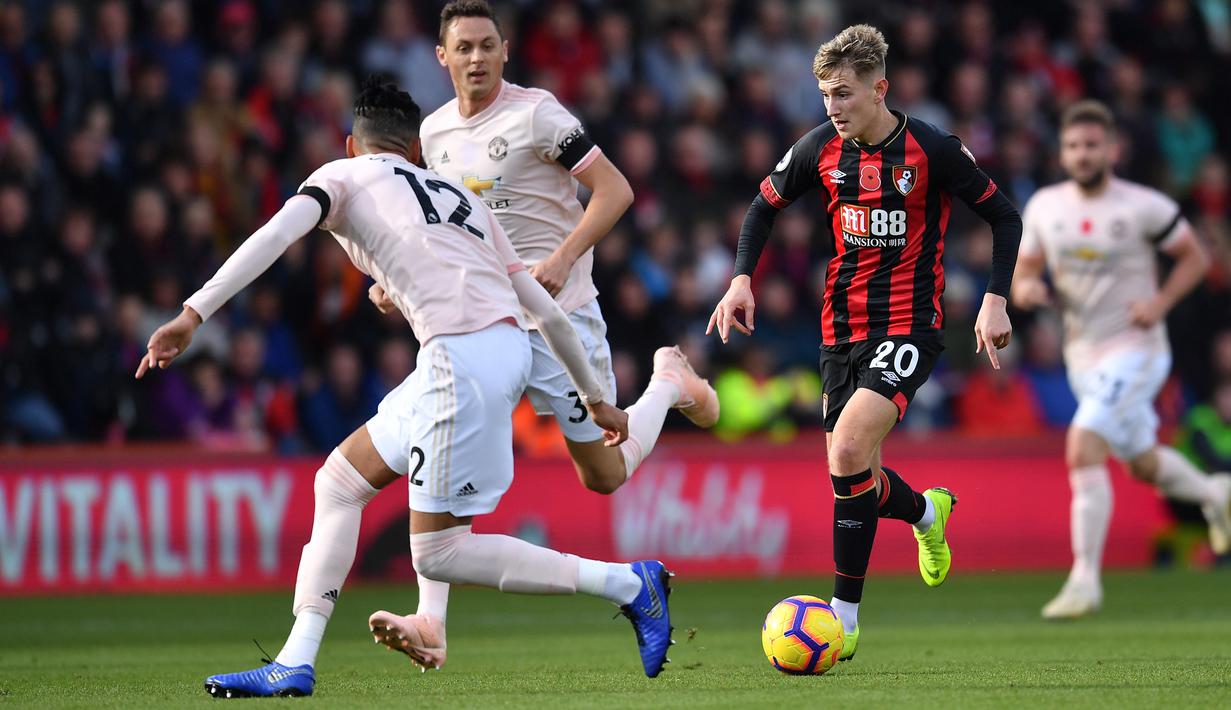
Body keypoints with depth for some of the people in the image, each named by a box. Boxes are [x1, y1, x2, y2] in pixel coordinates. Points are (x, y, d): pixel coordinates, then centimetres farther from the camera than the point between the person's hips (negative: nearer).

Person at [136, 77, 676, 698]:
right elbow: (548, 311, 25)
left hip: (461, 355, -8)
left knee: (439, 553, -1)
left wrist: (194, 313, -14)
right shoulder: (460, 197, 26)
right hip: (507, 345, 8)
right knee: (340, 481, 17)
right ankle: (295, 664, 13)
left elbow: (275, 235, -9)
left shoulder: (344, 176, 11)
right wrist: (595, 397, 35)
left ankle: (627, 584, -1)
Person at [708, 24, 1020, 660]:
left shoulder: (930, 149, -12)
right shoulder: (821, 149, 0)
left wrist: (996, 299, -10)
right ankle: (925, 511, 45)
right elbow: (765, 205, 15)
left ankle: (845, 616, -13)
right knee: (852, 477, 8)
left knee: (849, 452, -23)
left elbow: (1003, 217, -1)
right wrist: (741, 279, 1)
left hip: (908, 325, -5)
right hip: (842, 327, 5)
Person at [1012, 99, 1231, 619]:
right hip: (1083, 358, 6)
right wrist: (1026, 288, -15)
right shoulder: (1044, 207, 2)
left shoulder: (1144, 207, -11)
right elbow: (1023, 275, 9)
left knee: (1083, 450, -23)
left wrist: (1161, 302, -16)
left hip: (1135, 350, -6)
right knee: (1143, 465, 21)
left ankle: (1085, 578, -18)